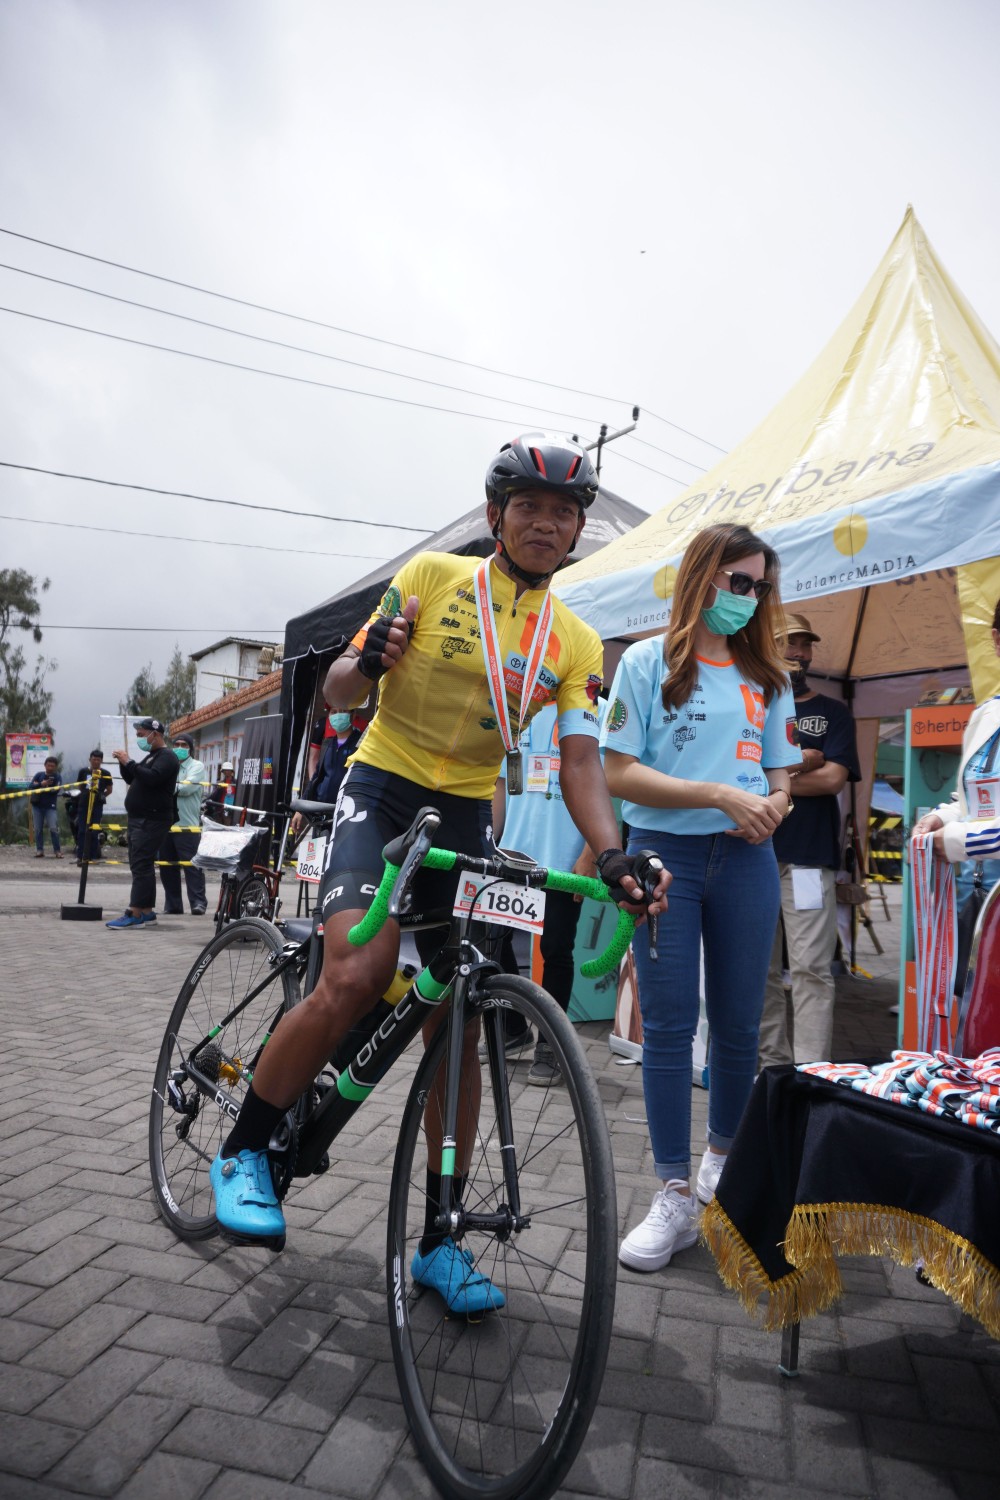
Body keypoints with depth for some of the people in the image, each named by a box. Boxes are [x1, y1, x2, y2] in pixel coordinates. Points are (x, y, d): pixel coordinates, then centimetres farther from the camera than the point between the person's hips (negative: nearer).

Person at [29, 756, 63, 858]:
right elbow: (30, 786, -3)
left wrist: (39, 787, -10)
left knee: (53, 828, -10)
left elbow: (55, 790, -13)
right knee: (38, 829, 4)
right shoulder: (39, 775, 9)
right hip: (37, 805, 3)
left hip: (50, 806, -3)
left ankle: (57, 850, -4)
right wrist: (41, 784, -19)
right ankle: (39, 850, 10)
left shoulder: (57, 777, 2)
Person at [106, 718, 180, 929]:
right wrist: (123, 763, 11)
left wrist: (129, 762, -19)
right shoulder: (150, 756, 22)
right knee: (141, 865, 10)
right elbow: (131, 779, 27)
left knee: (141, 865, -13)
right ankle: (147, 911, 15)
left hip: (152, 820, -10)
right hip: (138, 818, 10)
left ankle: (135, 914, -15)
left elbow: (151, 778, -25)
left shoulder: (166, 757, -9)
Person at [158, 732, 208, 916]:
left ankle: (198, 902, -5)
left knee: (191, 865, -7)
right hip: (166, 823, 6)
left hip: (187, 824, -5)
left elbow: (187, 787, -11)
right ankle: (172, 905, 15)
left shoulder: (196, 766, 3)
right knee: (167, 866, 7)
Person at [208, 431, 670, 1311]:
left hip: (466, 818, 4)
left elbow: (580, 763, -4)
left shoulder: (577, 644, 4)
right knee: (358, 976, -26)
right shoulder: (433, 576, -4)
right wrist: (369, 661, -26)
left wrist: (614, 856, -21)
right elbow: (339, 693, -2)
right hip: (382, 790, -3)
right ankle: (244, 1151, 1)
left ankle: (437, 1240, 19)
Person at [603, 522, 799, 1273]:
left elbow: (780, 777, 15)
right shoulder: (648, 661, 0)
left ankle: (724, 1156, 35)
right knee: (668, 1024, 0)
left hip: (746, 861, 4)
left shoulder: (766, 676, 13)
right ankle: (676, 1197, 12)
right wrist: (720, 794, -17)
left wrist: (771, 805, -9)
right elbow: (620, 774, -8)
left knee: (738, 1022, 11)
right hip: (666, 853, -3)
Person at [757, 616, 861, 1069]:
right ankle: (771, 1067, 15)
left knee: (810, 969, -7)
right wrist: (803, 759, -6)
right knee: (761, 971, 6)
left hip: (808, 857, -3)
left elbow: (833, 778, -4)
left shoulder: (833, 712, 11)